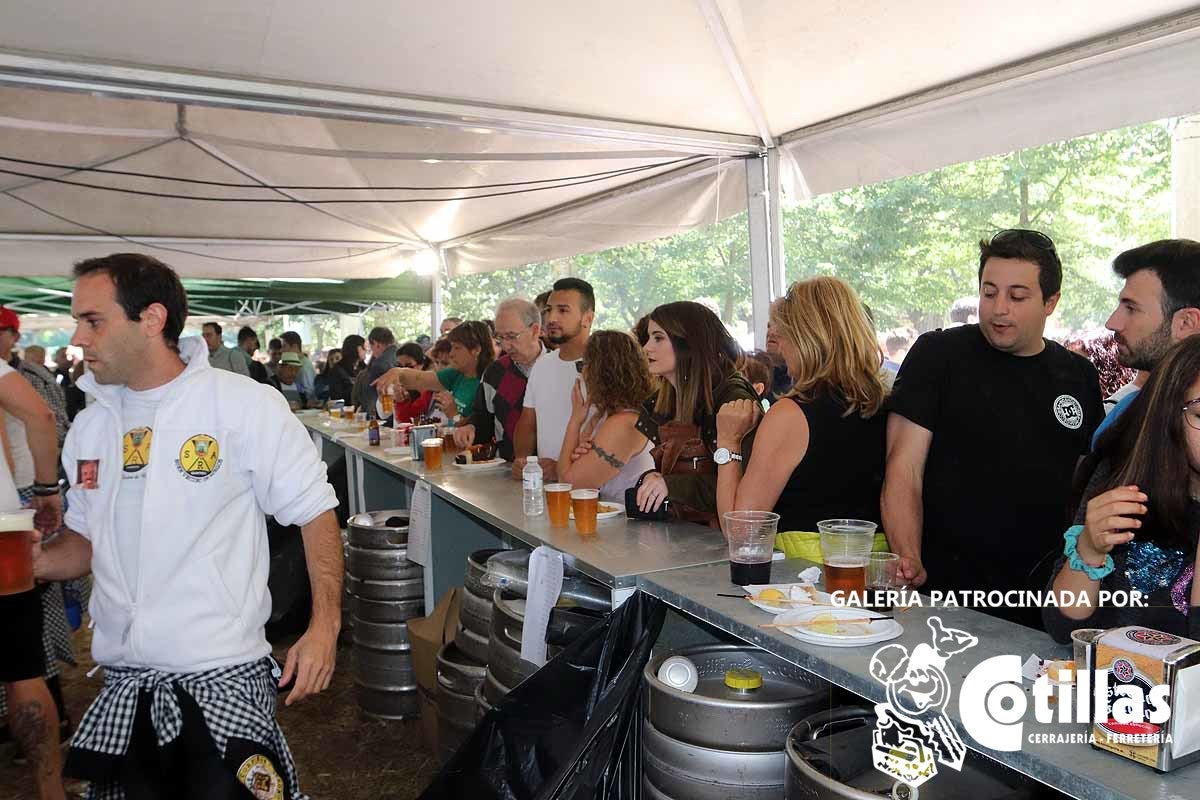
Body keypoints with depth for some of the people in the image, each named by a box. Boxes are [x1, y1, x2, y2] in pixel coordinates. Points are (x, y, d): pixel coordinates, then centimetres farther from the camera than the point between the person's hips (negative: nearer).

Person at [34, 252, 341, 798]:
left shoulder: (247, 405, -11)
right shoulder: (89, 426, 7)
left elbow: (314, 512, -8)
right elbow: (87, 537, 17)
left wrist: (325, 624, -17)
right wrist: (37, 562, -4)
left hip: (222, 678, -5)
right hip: (120, 687, 6)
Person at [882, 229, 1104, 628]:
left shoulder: (1080, 376, 9)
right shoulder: (937, 354, -5)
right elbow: (904, 471, -10)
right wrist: (909, 561, -23)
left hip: (1046, 595, 4)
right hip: (947, 589, -4)